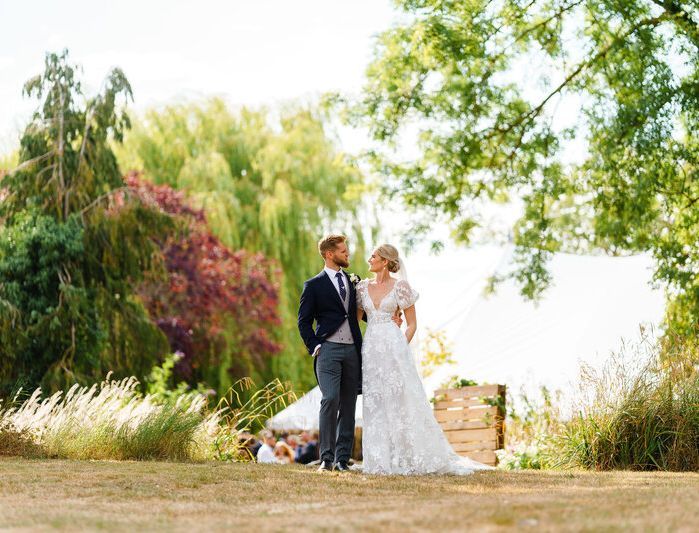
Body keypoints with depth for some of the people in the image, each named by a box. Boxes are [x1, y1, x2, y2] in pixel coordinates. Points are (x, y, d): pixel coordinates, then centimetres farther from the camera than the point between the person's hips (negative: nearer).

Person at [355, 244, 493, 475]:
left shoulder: (400, 286, -2)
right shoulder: (363, 287, 11)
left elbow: (412, 324, 1)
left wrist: (401, 348, -7)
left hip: (394, 346, -4)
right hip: (370, 350, 4)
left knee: (401, 402, -6)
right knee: (375, 406, 3)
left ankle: (411, 458, -1)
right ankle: (382, 460, 6)